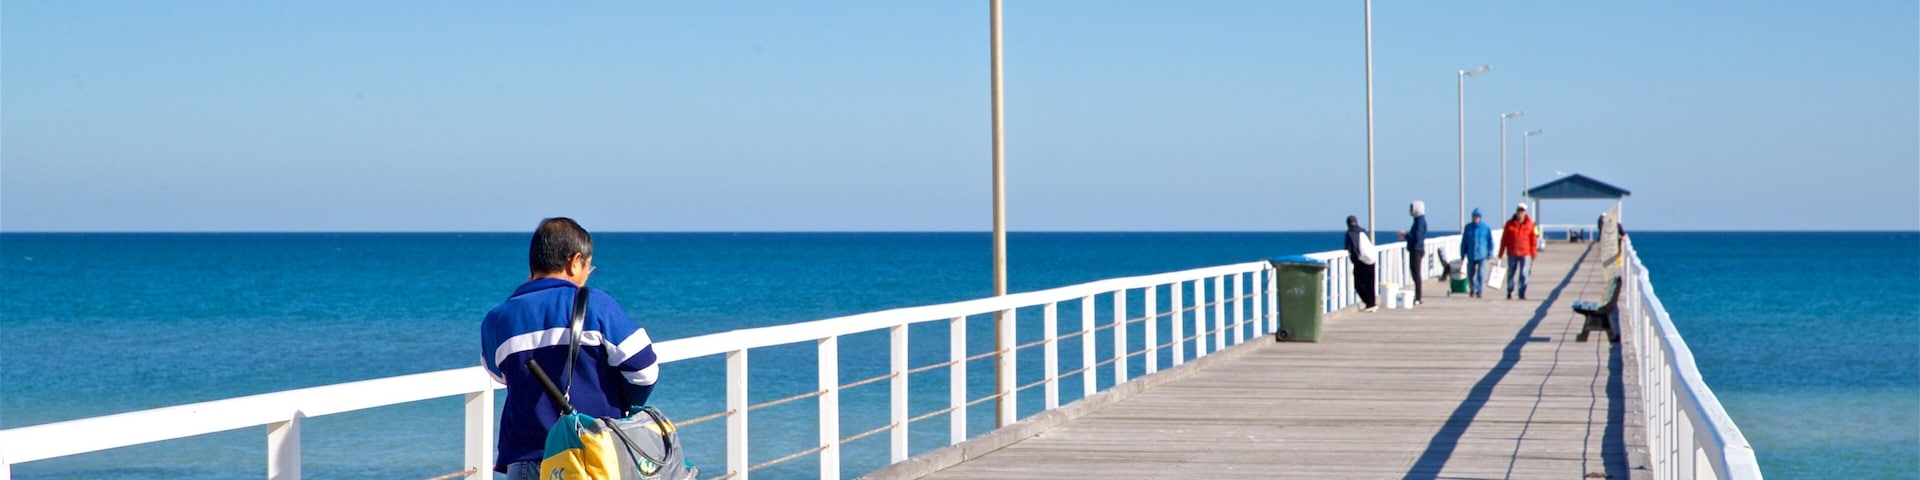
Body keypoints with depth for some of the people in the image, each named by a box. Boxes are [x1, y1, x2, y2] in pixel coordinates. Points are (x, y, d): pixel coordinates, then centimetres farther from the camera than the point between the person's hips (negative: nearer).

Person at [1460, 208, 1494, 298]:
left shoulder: (1485, 228, -1)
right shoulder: (1468, 227, 3)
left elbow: (1491, 242, 4)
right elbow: (1464, 242, 8)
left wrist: (1490, 254, -1)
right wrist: (1462, 255, 7)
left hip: (1482, 255, -2)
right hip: (1471, 256, 2)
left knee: (1481, 274, -10)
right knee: (1470, 274, 9)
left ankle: (1479, 291, -3)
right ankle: (1472, 289, 27)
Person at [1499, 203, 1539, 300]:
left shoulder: (1530, 224, 2)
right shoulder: (1510, 224, 3)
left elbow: (1533, 239, 4)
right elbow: (1504, 239, 5)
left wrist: (1533, 253, 0)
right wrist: (1501, 252, 4)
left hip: (1525, 253, -1)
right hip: (1512, 253, 1)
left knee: (1524, 274, -6)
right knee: (1511, 273, 8)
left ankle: (1522, 293, 0)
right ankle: (1509, 293, 18)